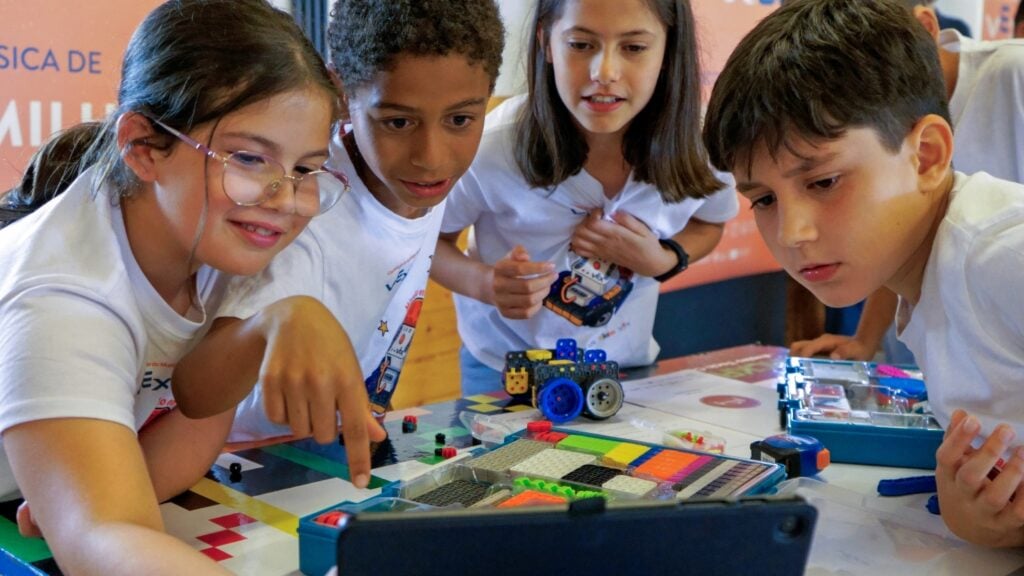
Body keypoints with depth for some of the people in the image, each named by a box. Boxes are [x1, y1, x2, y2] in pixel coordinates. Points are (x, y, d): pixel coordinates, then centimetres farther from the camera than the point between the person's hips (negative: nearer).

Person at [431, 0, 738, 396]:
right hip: (505, 371, -2)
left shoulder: (697, 145, -20)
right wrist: (484, 284, -32)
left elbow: (708, 223, 3)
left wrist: (663, 260, -20)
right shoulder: (494, 147, -28)